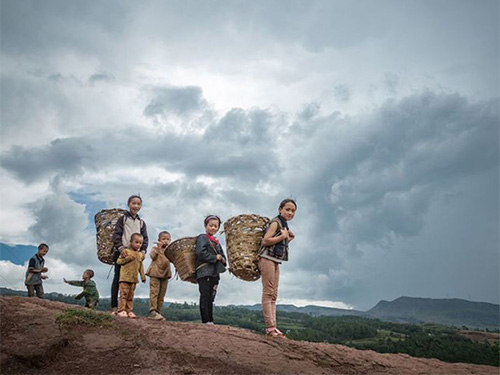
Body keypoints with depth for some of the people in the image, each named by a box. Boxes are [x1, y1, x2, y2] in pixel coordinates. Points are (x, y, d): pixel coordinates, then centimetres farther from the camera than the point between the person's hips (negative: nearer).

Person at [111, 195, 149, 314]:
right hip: (121, 253, -3)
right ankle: (114, 307, 1)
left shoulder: (141, 223, 16)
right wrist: (120, 248, -17)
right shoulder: (122, 219, 5)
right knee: (118, 279, -1)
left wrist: (143, 251, -3)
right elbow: (116, 235, -3)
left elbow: (145, 238, 13)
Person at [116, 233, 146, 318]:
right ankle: (121, 310, -6)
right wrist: (128, 258, -16)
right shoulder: (126, 251, -2)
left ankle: (129, 311, 11)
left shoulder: (140, 255, 14)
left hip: (134, 278, 5)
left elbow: (141, 267, 19)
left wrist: (143, 276, 15)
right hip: (125, 277, -5)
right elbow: (118, 261, -6)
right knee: (124, 293, -8)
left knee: (131, 295, 8)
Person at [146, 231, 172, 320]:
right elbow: (152, 256, -12)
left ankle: (158, 312, 12)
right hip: (155, 273, -5)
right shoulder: (155, 248, 6)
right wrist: (159, 248, -14)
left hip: (165, 274, 5)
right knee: (154, 292, -11)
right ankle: (152, 311, -13)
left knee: (161, 294, 6)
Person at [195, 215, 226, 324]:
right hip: (204, 271, -8)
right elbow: (201, 253, -17)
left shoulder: (216, 242, 22)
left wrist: (222, 259, 0)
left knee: (211, 297, 10)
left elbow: (222, 256, 24)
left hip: (214, 273, 8)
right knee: (205, 296, -6)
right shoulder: (202, 238, -2)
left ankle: (210, 321, 15)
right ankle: (205, 320, -4)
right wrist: (215, 257, -13)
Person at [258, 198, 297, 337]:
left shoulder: (284, 225, 18)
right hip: (267, 259, -10)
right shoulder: (276, 222, -8)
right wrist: (283, 236, -15)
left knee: (273, 295, 6)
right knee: (268, 293, -11)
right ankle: (270, 327, -12)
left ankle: (273, 327, 7)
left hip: (275, 261, 10)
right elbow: (265, 241, -19)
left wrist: (288, 238, 8)